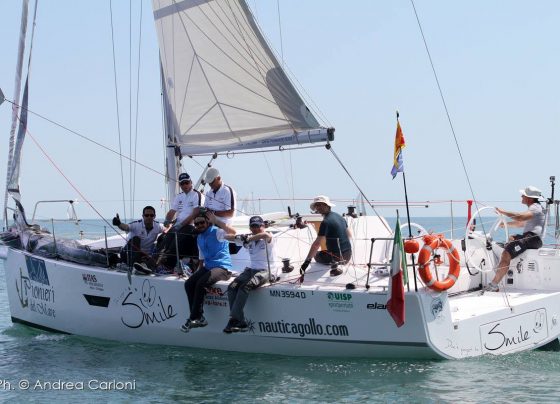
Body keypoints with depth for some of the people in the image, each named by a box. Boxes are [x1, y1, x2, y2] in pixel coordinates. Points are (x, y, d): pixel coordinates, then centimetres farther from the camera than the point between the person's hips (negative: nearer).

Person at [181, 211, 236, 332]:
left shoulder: (216, 232, -7)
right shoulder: (199, 238, 18)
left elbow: (232, 232, -28)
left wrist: (215, 220, -24)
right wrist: (198, 271, 14)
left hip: (222, 267, -8)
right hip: (207, 267, 8)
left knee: (201, 284, -28)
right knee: (189, 284, -14)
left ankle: (194, 318, -19)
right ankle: (199, 317, -13)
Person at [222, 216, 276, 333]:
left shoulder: (268, 239, -4)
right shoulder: (248, 239, 12)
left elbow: (266, 235, -31)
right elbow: (227, 237, 4)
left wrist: (249, 239, -29)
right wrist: (237, 237, -19)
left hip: (265, 271, -6)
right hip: (251, 269, 6)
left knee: (245, 287, -31)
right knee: (232, 288, -18)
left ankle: (234, 319, -30)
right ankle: (241, 322, -23)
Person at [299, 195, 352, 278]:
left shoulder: (326, 222, -17)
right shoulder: (339, 217, 9)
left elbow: (317, 244, -24)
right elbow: (349, 235, 21)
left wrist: (306, 262, -25)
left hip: (337, 257, -9)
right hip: (348, 255, 9)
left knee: (316, 255, 16)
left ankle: (334, 268, -1)